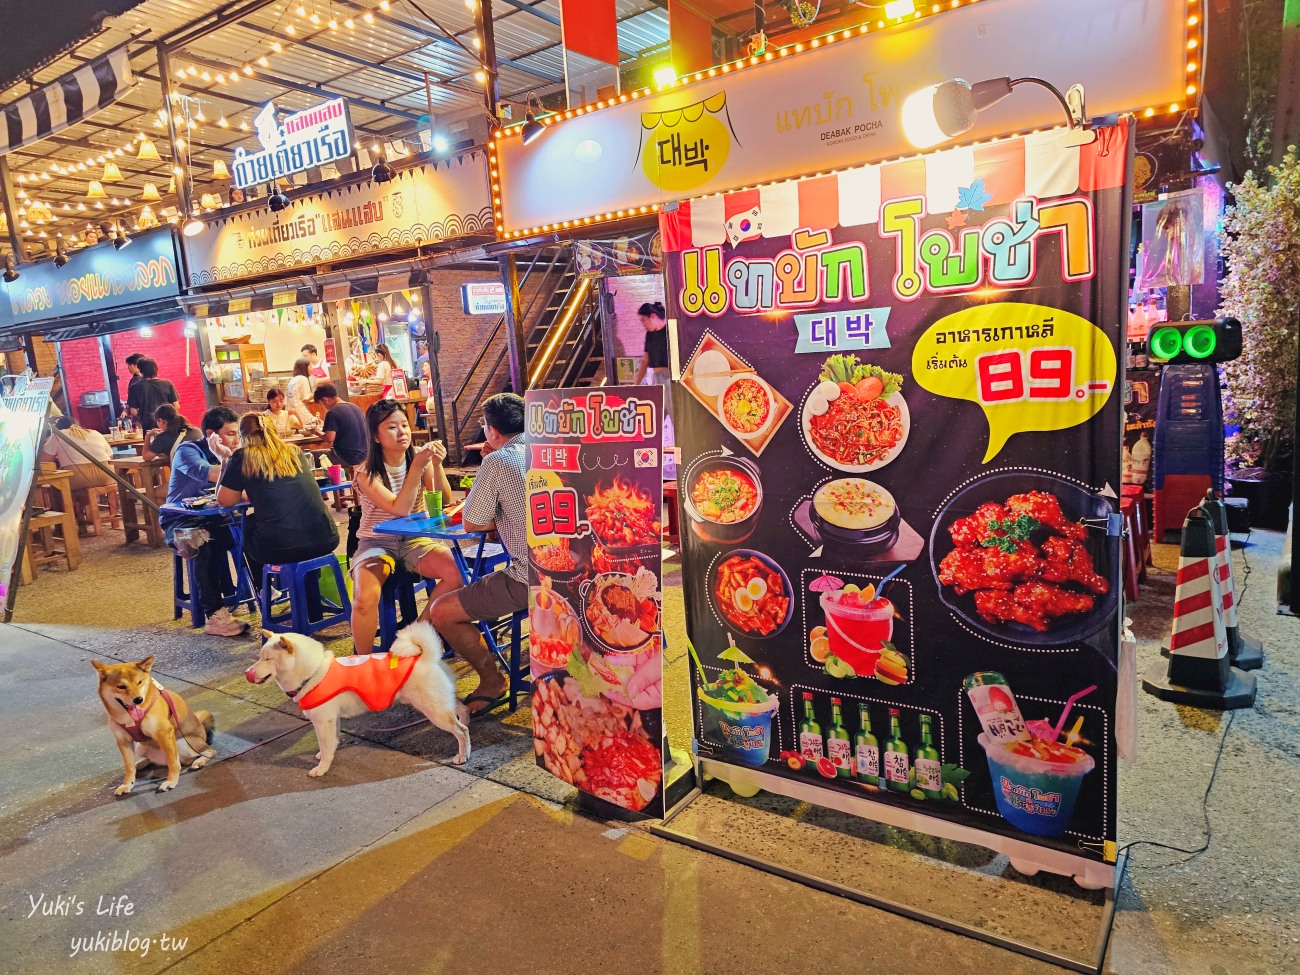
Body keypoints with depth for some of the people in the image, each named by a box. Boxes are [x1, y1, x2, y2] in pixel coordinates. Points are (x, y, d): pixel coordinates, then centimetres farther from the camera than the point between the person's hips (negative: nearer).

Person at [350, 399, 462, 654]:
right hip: (376, 542, -3)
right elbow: (400, 509, -25)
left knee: (456, 571, -25)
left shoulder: (420, 457, -3)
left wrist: (437, 466, -27)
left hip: (414, 539, 3)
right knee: (365, 599, -30)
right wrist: (416, 467, -32)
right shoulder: (367, 473, -12)